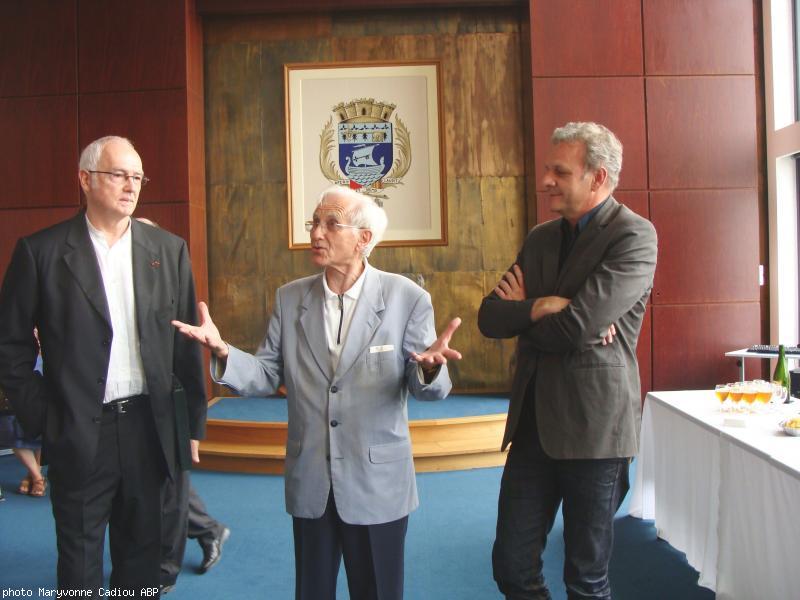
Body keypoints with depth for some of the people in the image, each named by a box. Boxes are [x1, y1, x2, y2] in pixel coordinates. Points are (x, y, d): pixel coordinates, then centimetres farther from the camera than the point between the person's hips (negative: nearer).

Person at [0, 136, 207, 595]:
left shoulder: (170, 249, 3)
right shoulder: (42, 251, -4)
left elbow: (187, 342, 6)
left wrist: (193, 421, 6)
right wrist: (41, 418, -5)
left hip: (149, 425, 3)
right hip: (79, 433, -2)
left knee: (142, 558, 16)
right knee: (80, 564, 12)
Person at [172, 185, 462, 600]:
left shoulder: (406, 298, -9)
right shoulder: (289, 298, 1)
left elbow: (426, 389, -10)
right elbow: (267, 376, 0)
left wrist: (430, 366, -34)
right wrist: (223, 351, -18)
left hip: (377, 487, -3)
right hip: (309, 486, 3)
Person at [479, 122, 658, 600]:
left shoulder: (634, 236, -10)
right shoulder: (541, 238, 11)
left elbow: (574, 328, -22)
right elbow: (490, 318, 3)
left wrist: (522, 311, -4)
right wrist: (542, 308, -15)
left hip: (593, 426, -6)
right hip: (533, 421, 6)